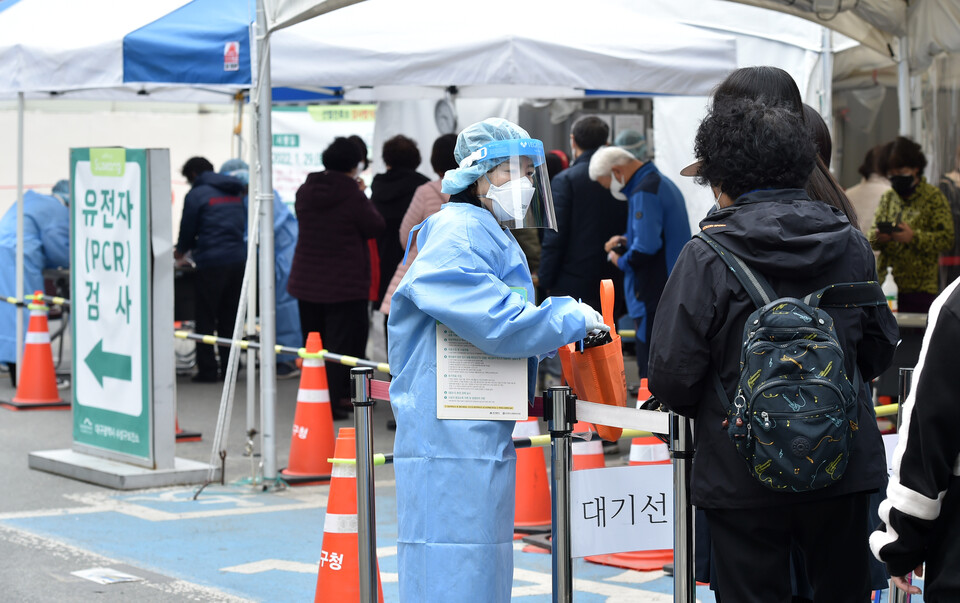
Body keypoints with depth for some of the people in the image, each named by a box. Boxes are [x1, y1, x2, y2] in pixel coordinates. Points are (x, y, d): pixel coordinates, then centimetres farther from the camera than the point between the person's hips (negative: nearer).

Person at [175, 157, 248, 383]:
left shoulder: (196, 194, -5)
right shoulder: (236, 192, 13)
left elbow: (188, 228, -1)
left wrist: (181, 250, 21)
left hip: (211, 262, -6)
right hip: (238, 259, 6)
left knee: (205, 319, 3)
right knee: (229, 318, 13)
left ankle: (207, 370, -1)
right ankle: (229, 369, 14)